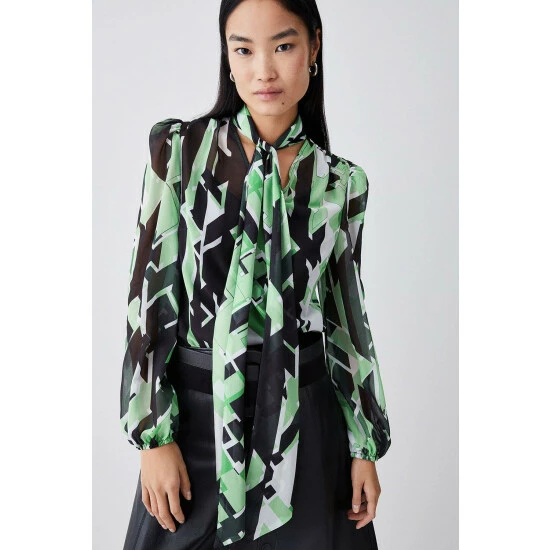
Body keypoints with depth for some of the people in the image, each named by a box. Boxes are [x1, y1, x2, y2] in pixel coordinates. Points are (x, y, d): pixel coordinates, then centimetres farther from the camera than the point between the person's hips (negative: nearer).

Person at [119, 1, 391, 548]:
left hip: (303, 416, 1)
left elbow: (347, 316, 6)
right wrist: (154, 436, -8)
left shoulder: (340, 182, 1)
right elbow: (150, 292, -5)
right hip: (195, 411, -1)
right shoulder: (180, 148, -4)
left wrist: (366, 446, 6)